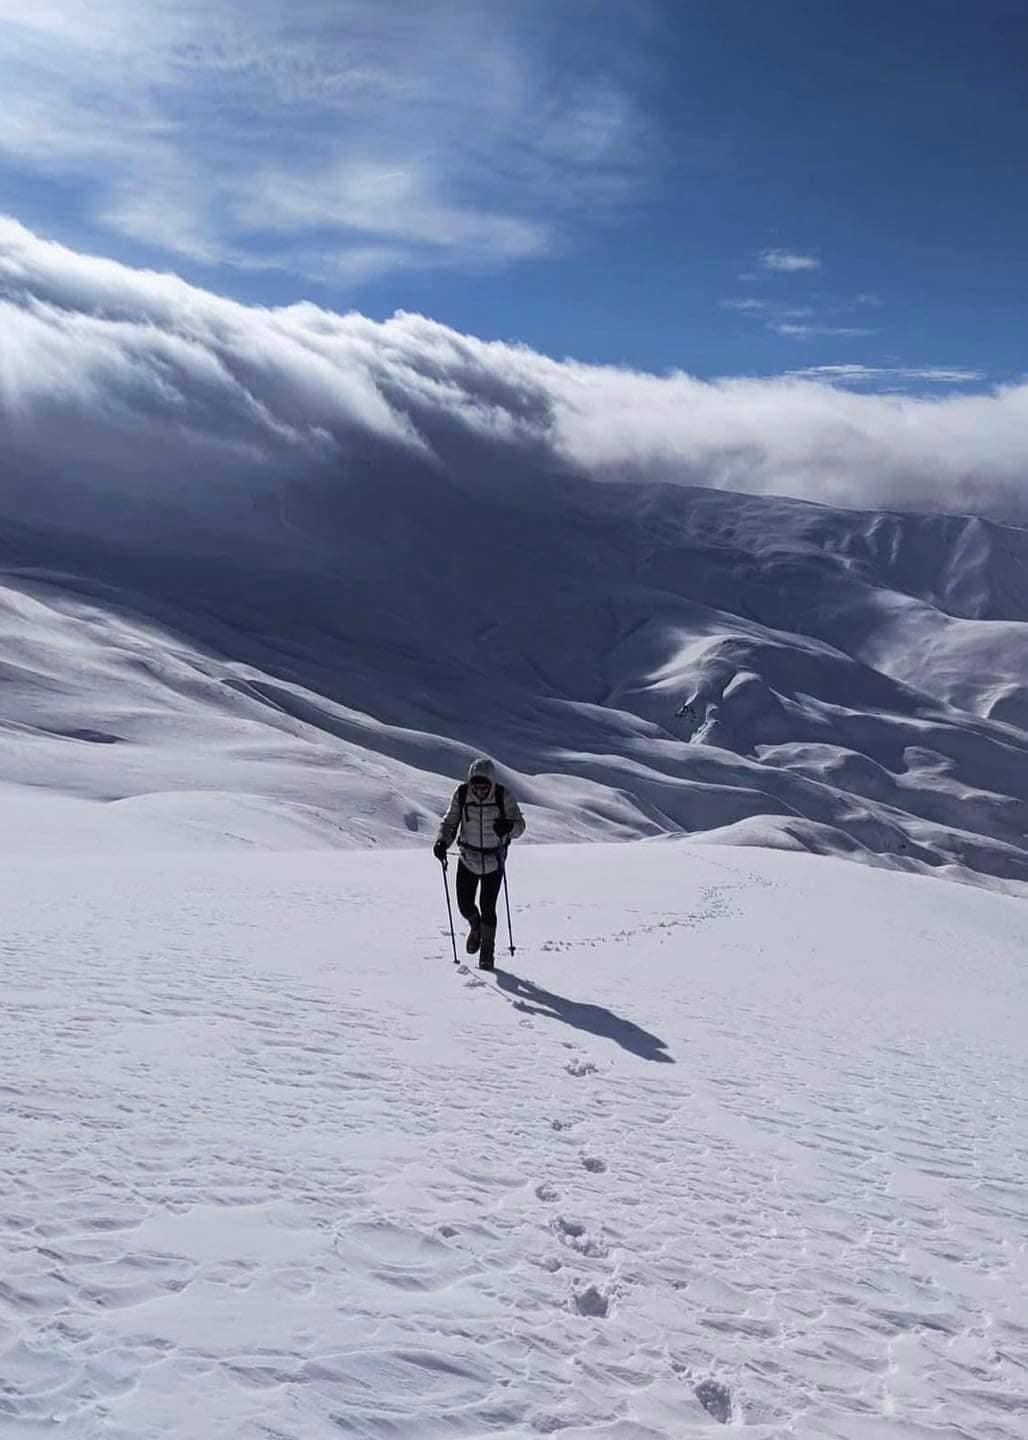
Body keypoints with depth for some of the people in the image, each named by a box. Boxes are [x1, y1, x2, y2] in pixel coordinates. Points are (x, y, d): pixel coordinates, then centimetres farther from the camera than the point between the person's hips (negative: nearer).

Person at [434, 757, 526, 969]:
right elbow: (450, 821, -1)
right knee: (464, 905, 0)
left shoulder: (503, 796, -15)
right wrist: (442, 841, -19)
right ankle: (476, 927, 37)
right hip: (468, 858, 2)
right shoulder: (461, 794, -11)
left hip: (494, 860, -2)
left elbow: (520, 824, -10)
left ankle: (487, 952, 17)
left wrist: (508, 827, -33)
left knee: (487, 908, -5)